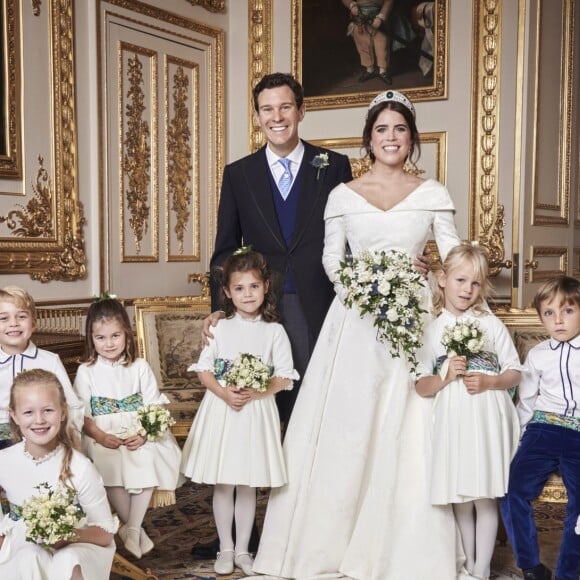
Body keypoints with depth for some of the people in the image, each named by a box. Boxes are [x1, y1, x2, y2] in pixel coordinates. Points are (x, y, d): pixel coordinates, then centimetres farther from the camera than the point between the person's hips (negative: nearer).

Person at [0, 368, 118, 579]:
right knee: (30, 559, -32)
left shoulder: (80, 467, -16)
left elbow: (105, 533, -11)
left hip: (74, 548, -1)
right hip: (22, 547, 2)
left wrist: (72, 536, -28)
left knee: (68, 563, -35)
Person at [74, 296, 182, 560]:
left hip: (139, 434, 1)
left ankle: (132, 528, -12)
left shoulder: (140, 367, 5)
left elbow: (153, 407, 0)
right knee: (111, 470, -27)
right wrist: (100, 436, -17)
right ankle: (134, 527, -7)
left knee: (147, 465, -27)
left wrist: (144, 434, -16)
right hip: (104, 437, 0)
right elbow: (83, 413, 0)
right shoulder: (86, 371, 4)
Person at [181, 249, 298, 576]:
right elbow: (203, 370, 1)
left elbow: (284, 377, -4)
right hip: (221, 410, 1)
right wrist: (223, 392, -16)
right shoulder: (220, 328, 1)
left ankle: (242, 549, 25)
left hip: (257, 412, -1)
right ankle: (226, 549, 24)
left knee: (248, 486, 9)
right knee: (223, 485, 8)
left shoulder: (274, 331, -2)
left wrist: (256, 393, -19)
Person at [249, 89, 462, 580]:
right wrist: (357, 291, -13)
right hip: (354, 321, 0)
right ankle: (333, 539, 14)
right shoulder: (343, 195, 8)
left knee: (407, 433, -1)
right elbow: (331, 258, 5)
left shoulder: (433, 194, 8)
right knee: (345, 429, 0)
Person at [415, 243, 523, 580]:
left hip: (487, 421, -2)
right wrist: (445, 377, -13)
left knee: (485, 496, 1)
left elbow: (515, 374, 5)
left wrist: (488, 381, -13)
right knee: (459, 497, 10)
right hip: (452, 422, 2)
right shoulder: (432, 330, 6)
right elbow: (422, 387, 5)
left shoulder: (492, 324, 3)